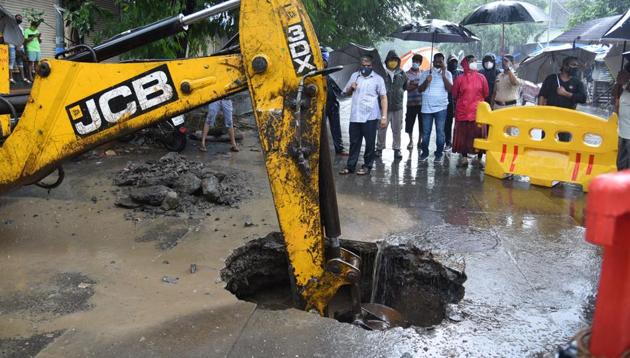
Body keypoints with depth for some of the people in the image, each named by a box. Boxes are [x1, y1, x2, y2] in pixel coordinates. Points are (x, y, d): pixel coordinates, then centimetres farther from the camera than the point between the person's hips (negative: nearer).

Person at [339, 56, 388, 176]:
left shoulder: (378, 79, 2)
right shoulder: (354, 76, 12)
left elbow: (383, 98, 0)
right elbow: (346, 93, 21)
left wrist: (384, 116, -8)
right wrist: (351, 87, -3)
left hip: (370, 117, -3)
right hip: (355, 116, 3)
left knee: (370, 142, 3)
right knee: (354, 142, 7)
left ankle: (367, 166, 13)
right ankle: (350, 166, 15)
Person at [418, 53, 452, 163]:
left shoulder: (447, 74, 5)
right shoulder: (425, 73, 8)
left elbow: (450, 88, -8)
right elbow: (420, 89, 5)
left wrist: (443, 74, -12)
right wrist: (426, 81, -13)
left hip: (441, 107, -1)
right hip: (427, 107, 1)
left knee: (440, 131, 0)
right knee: (426, 132, 5)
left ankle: (439, 154, 7)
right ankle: (425, 153, 15)